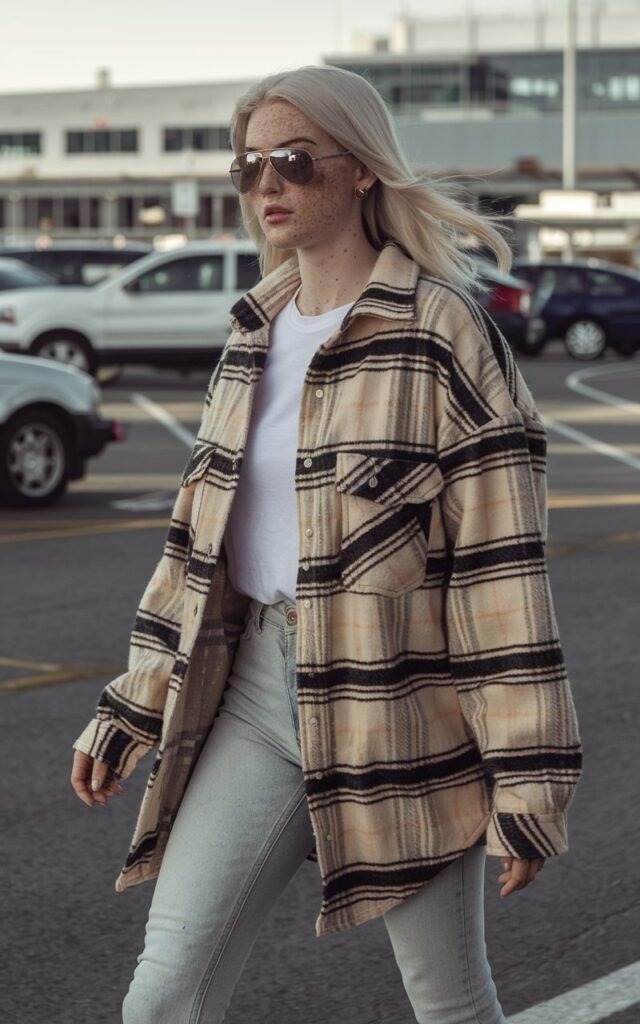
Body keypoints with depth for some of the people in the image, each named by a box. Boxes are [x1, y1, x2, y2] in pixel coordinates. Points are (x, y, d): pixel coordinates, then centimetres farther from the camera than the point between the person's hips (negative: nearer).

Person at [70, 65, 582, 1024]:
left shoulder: (442, 333, -9)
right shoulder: (254, 336, 11)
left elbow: (501, 562, -12)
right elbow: (200, 533, 17)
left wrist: (524, 776, -14)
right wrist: (131, 708, 14)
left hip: (400, 711, -5)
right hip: (256, 692, 5)